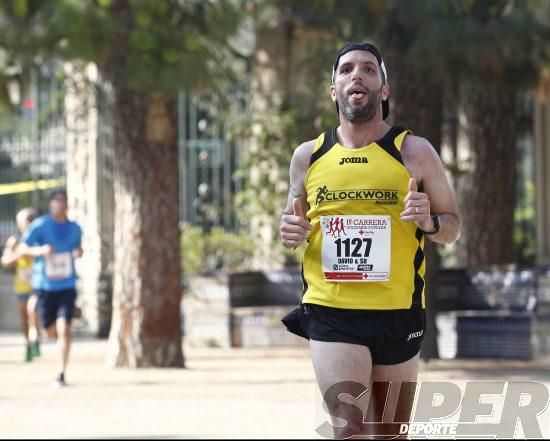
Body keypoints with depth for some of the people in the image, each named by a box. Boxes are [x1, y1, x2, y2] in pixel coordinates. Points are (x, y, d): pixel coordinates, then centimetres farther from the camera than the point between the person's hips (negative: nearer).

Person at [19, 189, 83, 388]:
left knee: (64, 328, -16)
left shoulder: (74, 228, 5)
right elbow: (24, 248, -3)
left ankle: (61, 374, -13)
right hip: (45, 286, -1)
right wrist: (40, 250, -22)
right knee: (51, 331, 9)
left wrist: (79, 252, -2)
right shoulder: (40, 226, -5)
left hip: (67, 286, 1)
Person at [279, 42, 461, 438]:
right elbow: (294, 221, 21)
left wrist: (429, 221, -15)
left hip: (397, 314, 0)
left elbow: (453, 228, 8)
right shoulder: (308, 157, 6)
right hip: (330, 314, 0)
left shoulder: (414, 152, 1)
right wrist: (290, 232, -4)